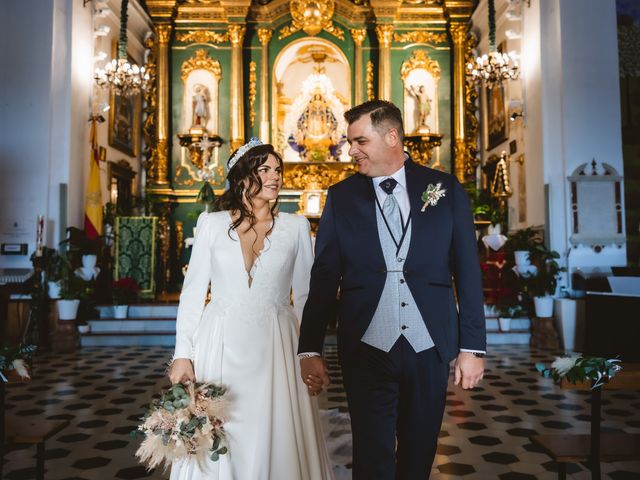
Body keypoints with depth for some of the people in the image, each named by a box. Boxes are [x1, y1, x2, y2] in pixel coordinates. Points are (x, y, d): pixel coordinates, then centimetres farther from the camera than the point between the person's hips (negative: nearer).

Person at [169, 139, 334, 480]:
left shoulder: (296, 226, 4)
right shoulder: (212, 224, 3)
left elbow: (306, 295, 6)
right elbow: (193, 291, 3)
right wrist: (182, 353, -2)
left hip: (274, 348, 0)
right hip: (220, 346, 0)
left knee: (275, 442, 6)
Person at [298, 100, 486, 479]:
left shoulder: (447, 189, 1)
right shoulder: (341, 197, 2)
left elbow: (468, 273, 2)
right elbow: (324, 279, 1)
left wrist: (472, 347, -1)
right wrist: (310, 349, -2)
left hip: (430, 348, 1)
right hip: (367, 349, -1)